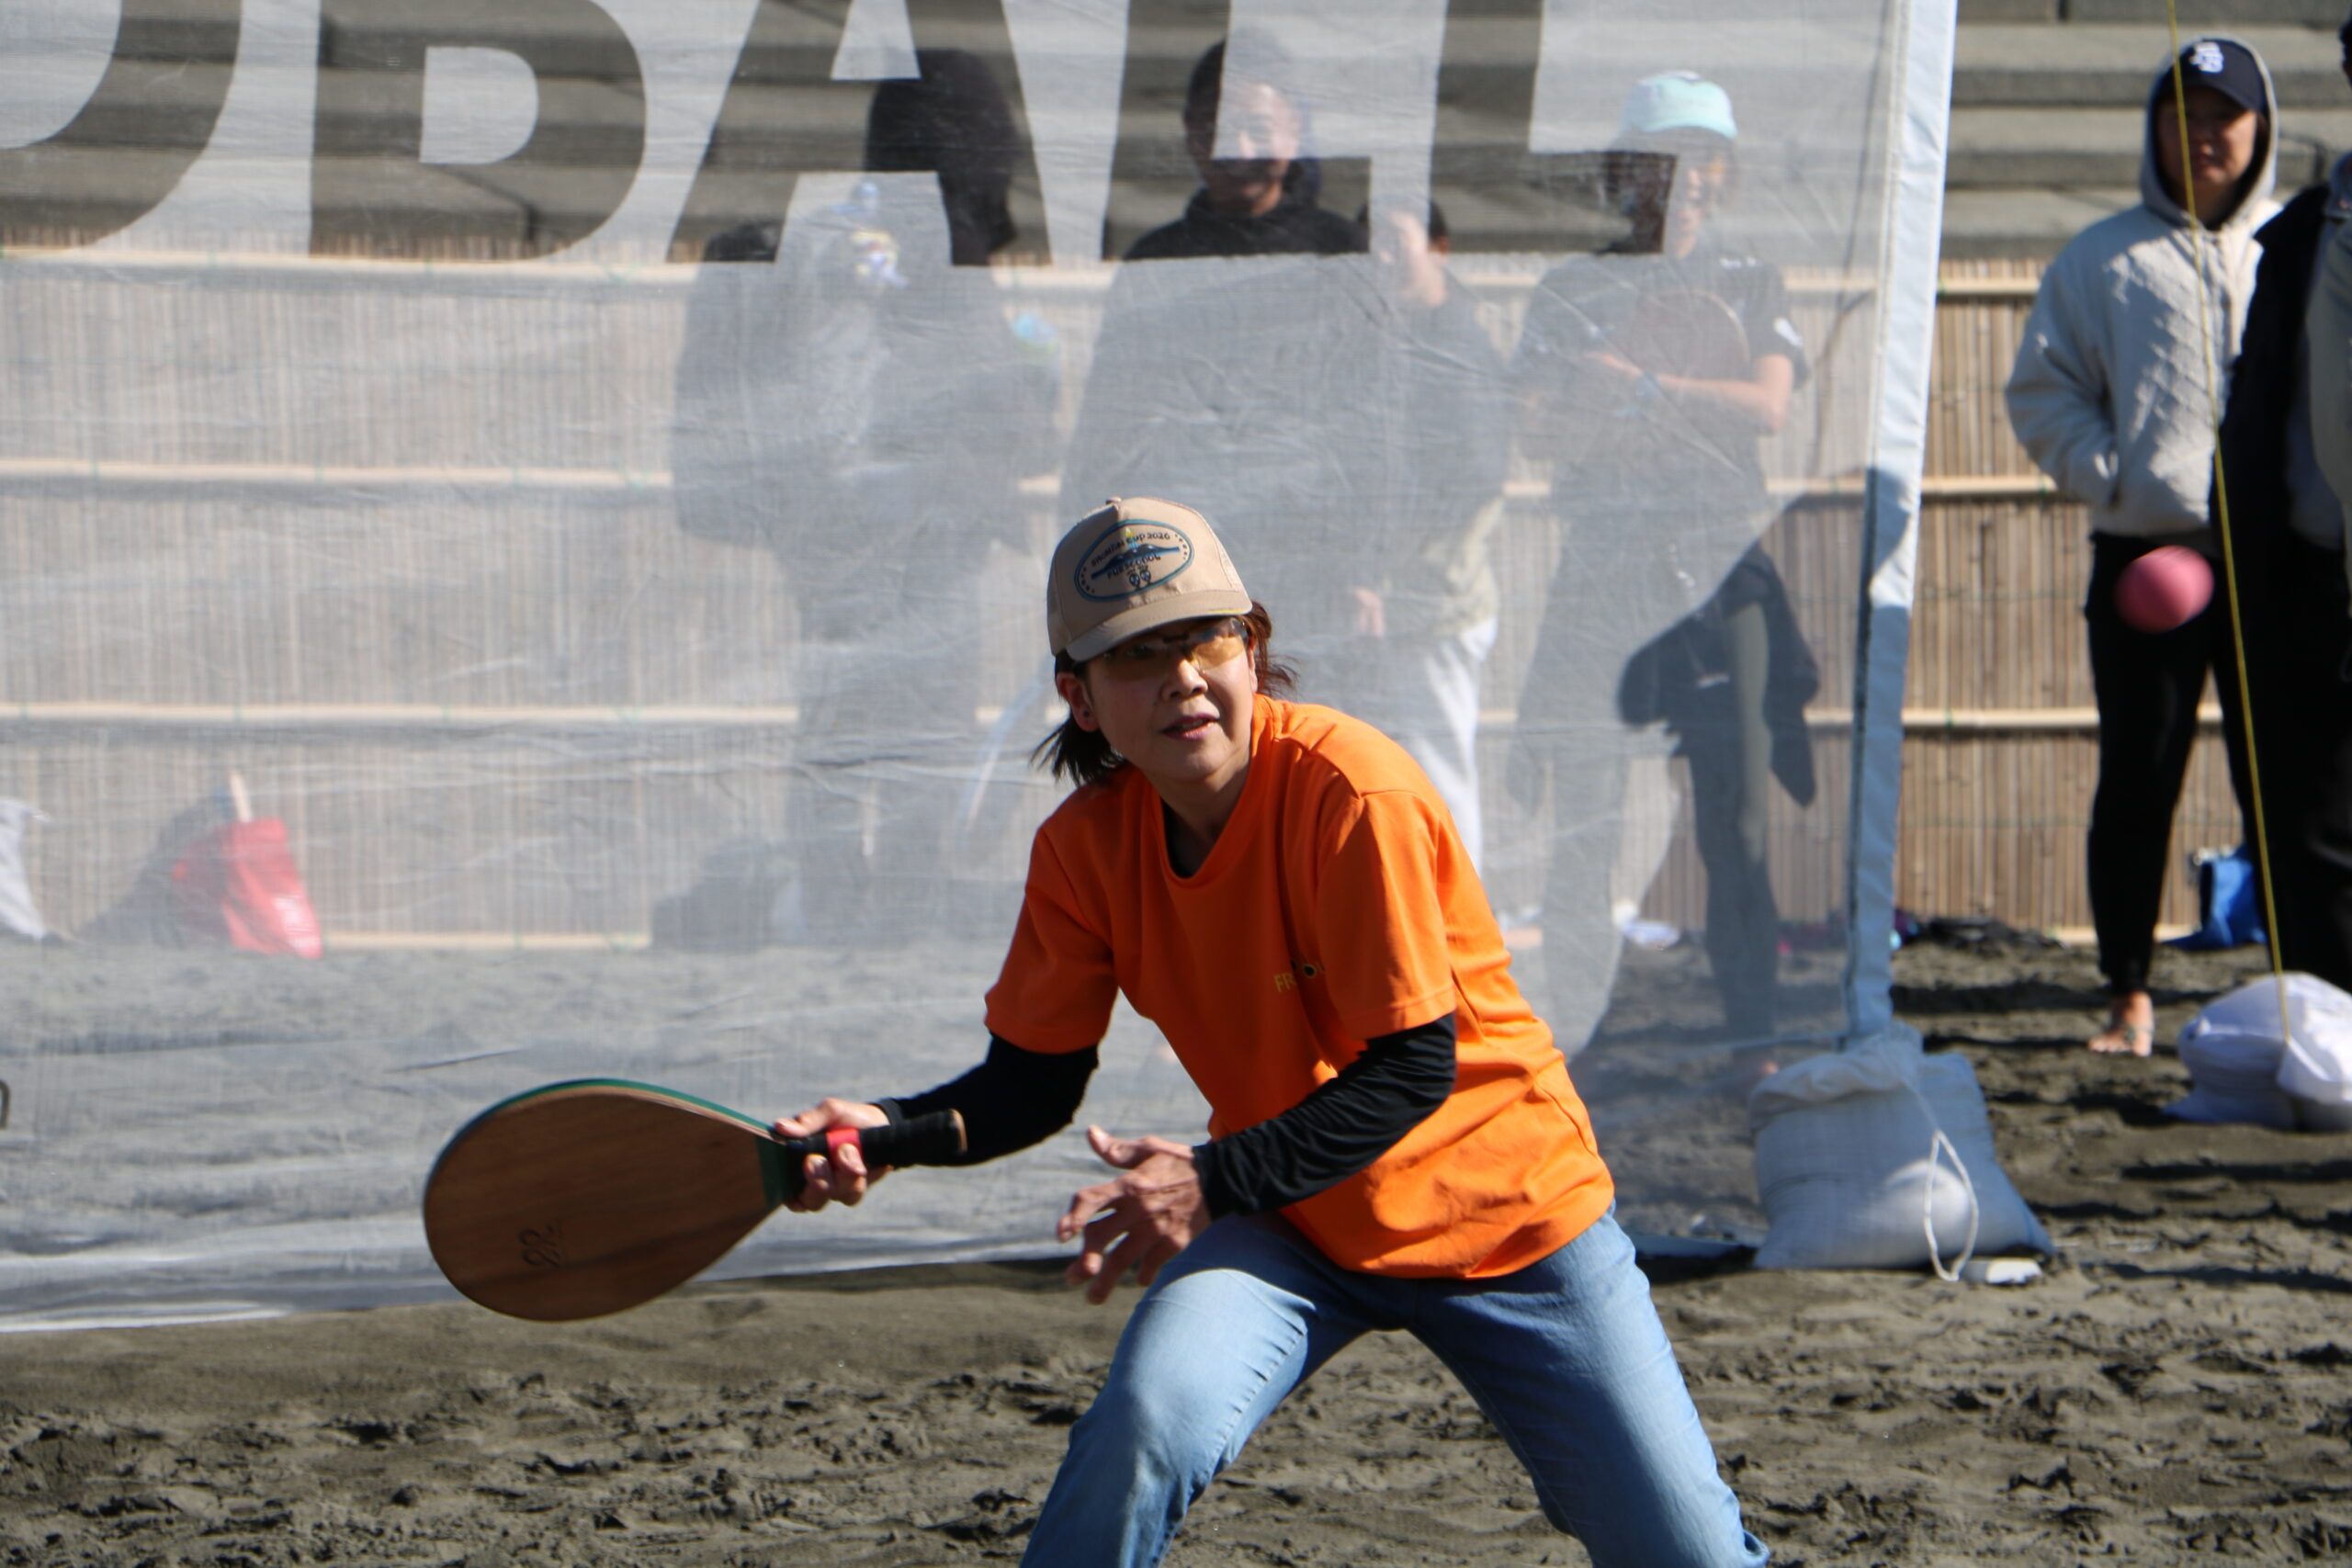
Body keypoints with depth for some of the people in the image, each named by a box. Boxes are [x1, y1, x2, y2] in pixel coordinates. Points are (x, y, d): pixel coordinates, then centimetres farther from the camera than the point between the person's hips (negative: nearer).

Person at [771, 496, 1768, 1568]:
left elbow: (1414, 1070, -24)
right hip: (1291, 1225, 3)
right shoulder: (1085, 847, -10)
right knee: (1147, 1428, -28)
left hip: (1502, 1207, -3)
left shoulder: (1351, 791, -25)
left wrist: (1217, 1184, -33)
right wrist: (887, 1129, -21)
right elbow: (1033, 1081, -2)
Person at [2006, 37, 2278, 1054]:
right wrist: (2110, 478, -6)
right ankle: (2129, 997, 8)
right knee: (2137, 779, 1)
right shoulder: (2103, 260, 9)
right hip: (2145, 552, 0)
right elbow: (2044, 390, 9)